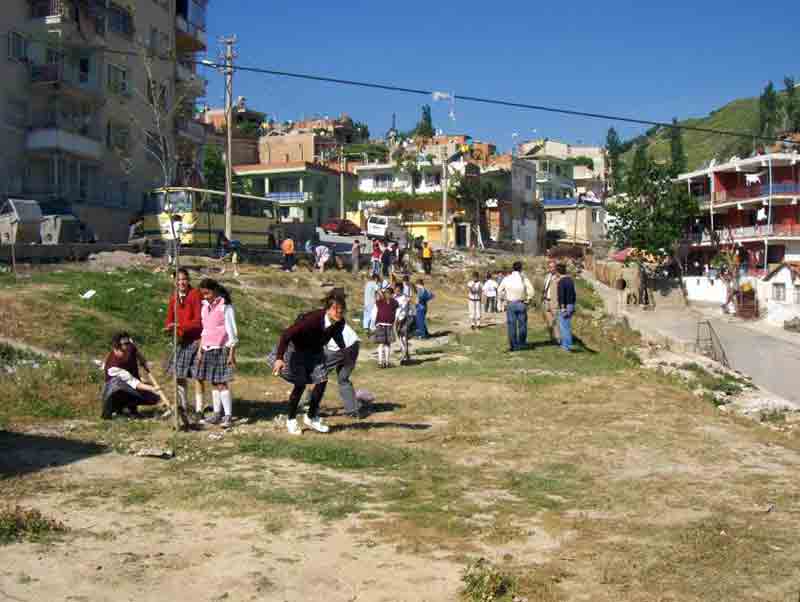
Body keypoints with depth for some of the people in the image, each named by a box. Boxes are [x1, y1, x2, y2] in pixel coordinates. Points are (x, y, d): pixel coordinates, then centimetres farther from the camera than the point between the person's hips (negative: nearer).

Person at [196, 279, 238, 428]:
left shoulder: (225, 306, -9)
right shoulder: (205, 306, 12)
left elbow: (232, 331, -10)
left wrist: (232, 353, -12)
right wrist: (200, 349, 17)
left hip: (221, 349, -7)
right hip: (208, 349, 7)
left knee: (221, 383, -9)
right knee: (213, 382, 8)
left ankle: (228, 416, -5)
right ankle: (217, 413, 14)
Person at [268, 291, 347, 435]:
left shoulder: (339, 322, -19)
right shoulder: (313, 319, -39)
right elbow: (287, 334, -38)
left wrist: (344, 349, 16)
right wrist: (280, 358, -42)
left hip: (315, 351, 6)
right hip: (295, 349, -6)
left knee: (322, 380, -4)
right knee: (300, 384, -7)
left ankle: (311, 417, 15)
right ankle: (291, 420, 15)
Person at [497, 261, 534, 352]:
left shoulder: (507, 279, 1)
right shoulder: (524, 278, -6)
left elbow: (500, 290, 5)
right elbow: (531, 291, -13)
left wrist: (505, 299, 10)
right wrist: (527, 300, -2)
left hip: (510, 304, 1)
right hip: (521, 304, -1)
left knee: (511, 325, 6)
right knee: (522, 324, 11)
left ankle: (513, 345, 7)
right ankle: (521, 344, 16)